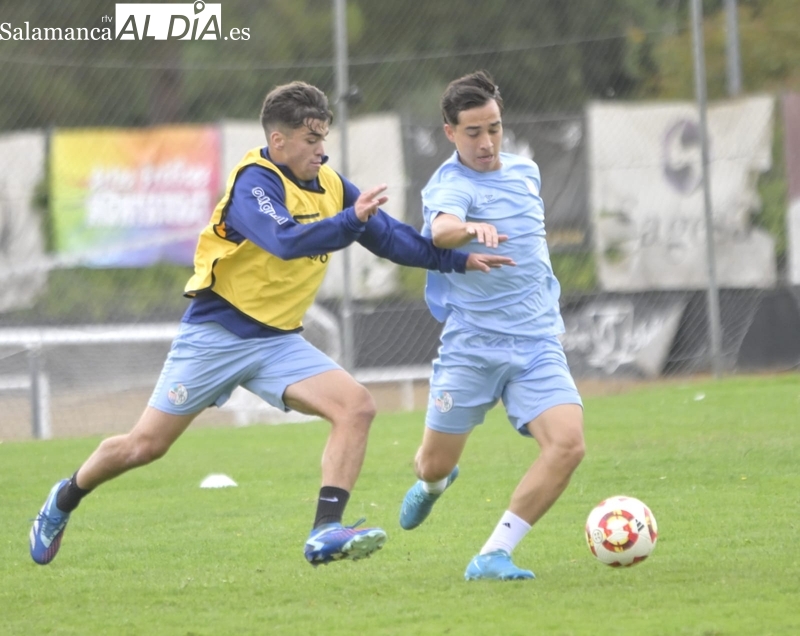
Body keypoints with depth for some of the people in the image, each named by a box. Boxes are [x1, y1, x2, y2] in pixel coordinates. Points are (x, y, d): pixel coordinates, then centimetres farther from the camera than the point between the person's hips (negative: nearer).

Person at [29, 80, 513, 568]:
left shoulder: (330, 185, 3)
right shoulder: (254, 182, -18)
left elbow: (390, 235, 12)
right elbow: (287, 240, -36)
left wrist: (456, 259, 5)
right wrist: (351, 220, -48)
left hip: (279, 341, 6)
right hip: (217, 333, -6)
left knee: (357, 407, -17)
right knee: (145, 446, 0)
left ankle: (326, 532, -22)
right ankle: (64, 501, 27)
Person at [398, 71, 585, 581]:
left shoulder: (526, 171, 10)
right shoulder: (451, 184, -11)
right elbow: (441, 230, -36)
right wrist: (470, 229, -57)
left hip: (538, 344, 4)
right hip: (471, 345, -4)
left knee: (567, 444, -19)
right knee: (435, 464, 5)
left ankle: (493, 556, -14)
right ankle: (433, 483, 45)